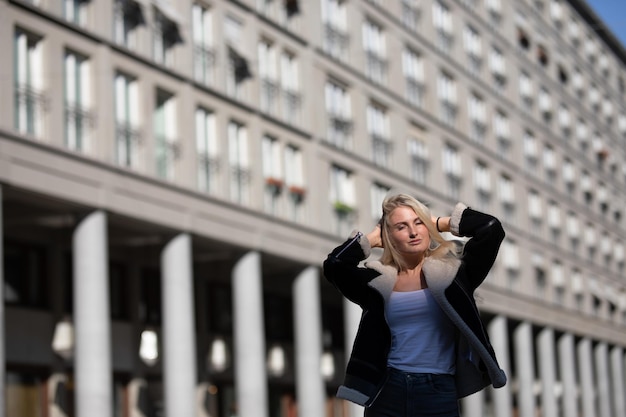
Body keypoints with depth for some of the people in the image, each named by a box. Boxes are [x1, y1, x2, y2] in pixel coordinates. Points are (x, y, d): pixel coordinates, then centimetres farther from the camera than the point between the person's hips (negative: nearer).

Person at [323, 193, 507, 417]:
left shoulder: (449, 269, 3)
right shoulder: (381, 281, 7)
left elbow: (491, 228, -5)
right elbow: (334, 265, -4)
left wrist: (441, 224, 6)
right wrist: (372, 238, 7)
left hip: (439, 392, -1)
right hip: (388, 391, 1)